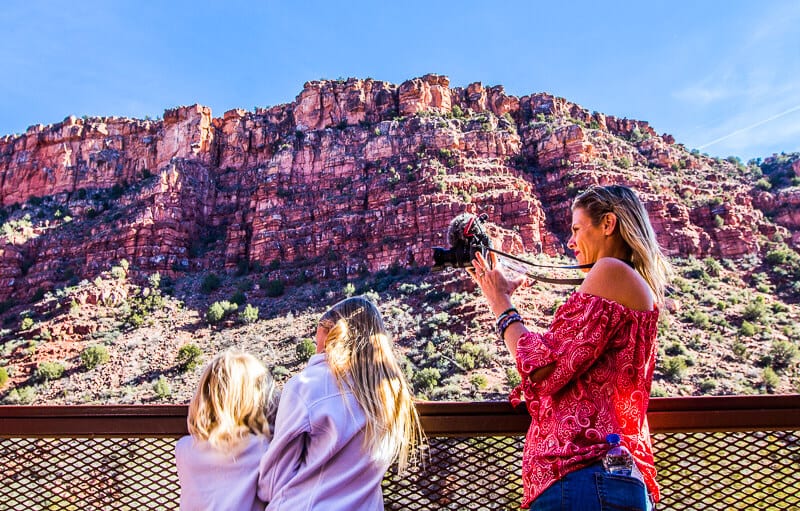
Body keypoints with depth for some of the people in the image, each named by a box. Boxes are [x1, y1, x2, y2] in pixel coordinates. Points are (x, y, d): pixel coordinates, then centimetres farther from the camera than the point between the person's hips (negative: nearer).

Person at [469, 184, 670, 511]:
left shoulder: (612, 271, -10)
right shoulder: (639, 288, 20)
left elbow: (545, 370, -17)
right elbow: (564, 359, 22)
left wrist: (500, 303, -3)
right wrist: (503, 300, 22)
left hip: (582, 475, -10)